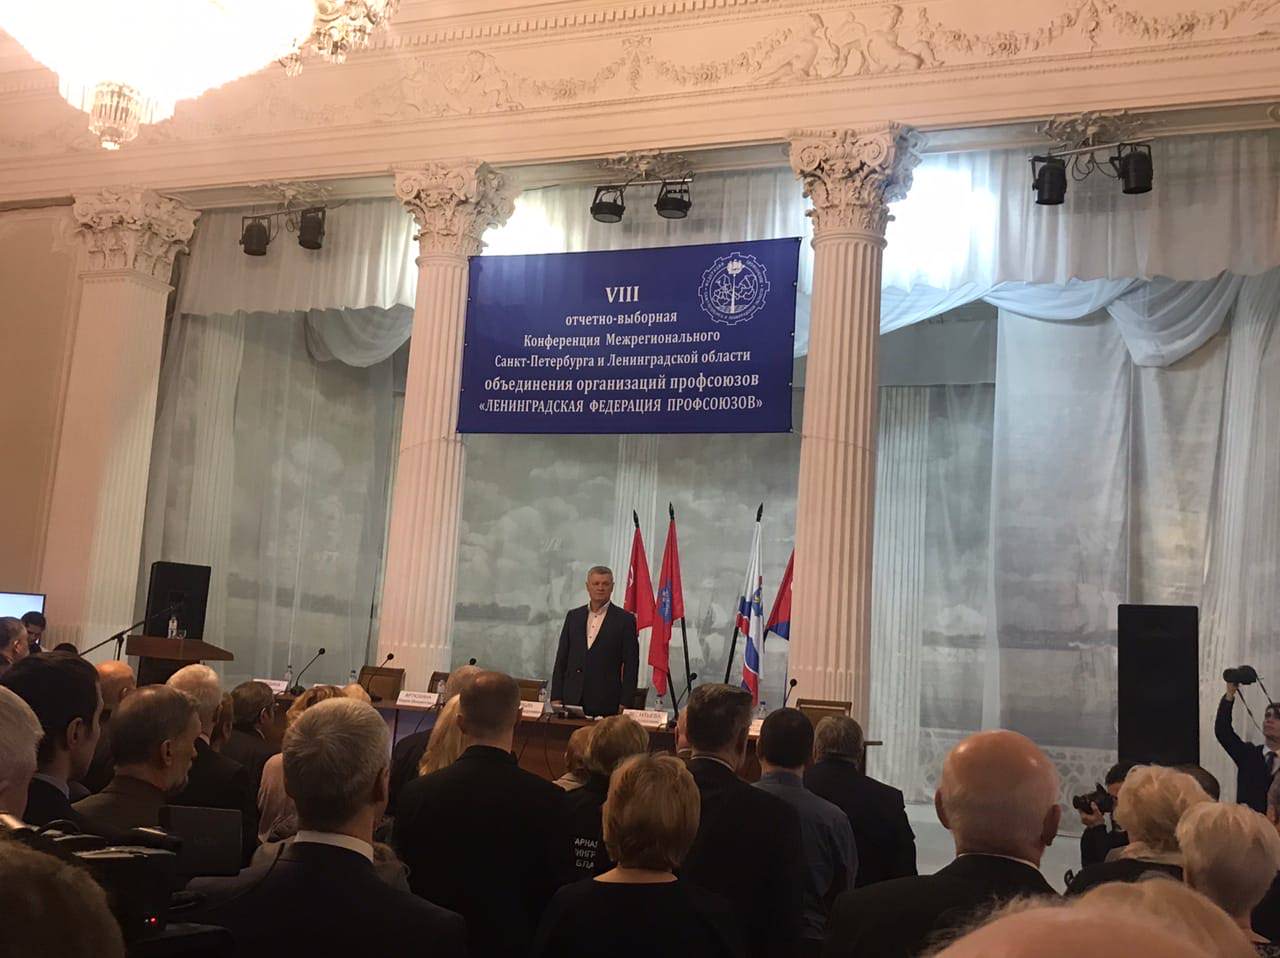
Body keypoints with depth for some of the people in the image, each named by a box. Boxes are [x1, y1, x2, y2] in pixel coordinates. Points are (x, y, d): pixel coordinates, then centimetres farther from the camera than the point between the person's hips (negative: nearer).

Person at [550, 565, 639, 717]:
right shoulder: (573, 616, 12)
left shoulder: (625, 619, 1)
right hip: (572, 699, 3)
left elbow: (631, 665, -1)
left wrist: (625, 704, -7)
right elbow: (561, 659, 12)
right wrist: (556, 697, 5)